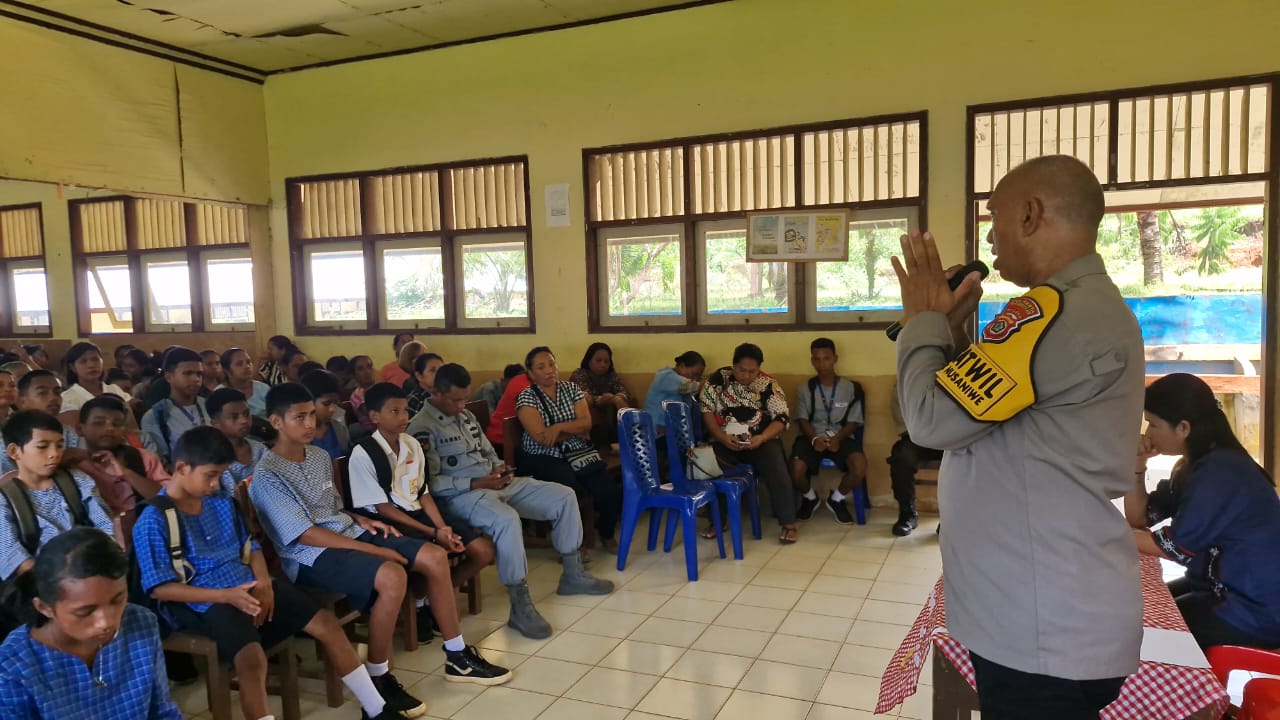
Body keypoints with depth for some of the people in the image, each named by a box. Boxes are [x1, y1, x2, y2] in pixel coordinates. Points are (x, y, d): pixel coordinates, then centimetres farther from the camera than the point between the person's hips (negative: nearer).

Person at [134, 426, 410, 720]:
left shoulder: (222, 502, 11)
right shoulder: (154, 520, -9)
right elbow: (160, 588, -12)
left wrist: (264, 583, -3)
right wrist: (226, 595, -21)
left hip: (248, 590, 6)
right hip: (203, 604, -6)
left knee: (326, 623, -6)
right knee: (252, 658, -34)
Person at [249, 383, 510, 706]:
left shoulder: (320, 456, 12)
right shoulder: (267, 475, -13)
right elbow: (305, 535, -18)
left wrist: (361, 520, 1)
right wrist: (372, 550, -20)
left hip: (348, 533, 8)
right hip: (312, 556, -8)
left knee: (433, 558, -6)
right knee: (392, 577, -33)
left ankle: (457, 657, 5)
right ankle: (379, 678, -14)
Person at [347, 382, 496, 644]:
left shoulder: (412, 444, 8)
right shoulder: (363, 454, -13)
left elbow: (423, 494, 10)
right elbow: (382, 508, -15)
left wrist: (443, 527, -8)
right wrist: (433, 532, -18)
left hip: (417, 514, 8)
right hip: (388, 523, -7)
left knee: (483, 551, -4)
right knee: (437, 555, -35)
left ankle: (427, 601, 12)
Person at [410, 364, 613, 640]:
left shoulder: (467, 416, 16)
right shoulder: (422, 428, -10)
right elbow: (430, 483, -16)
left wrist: (499, 467, 2)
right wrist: (477, 484, -20)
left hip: (496, 483, 9)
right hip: (461, 495, -9)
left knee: (564, 496, 0)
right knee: (507, 519, -40)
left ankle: (572, 575, 12)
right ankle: (521, 605, -29)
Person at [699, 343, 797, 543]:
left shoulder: (769, 385, -3)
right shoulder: (717, 379, -1)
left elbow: (781, 418, -5)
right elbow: (706, 411, -4)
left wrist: (761, 438, -24)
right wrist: (723, 438, -19)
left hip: (760, 440, 0)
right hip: (725, 441, 1)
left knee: (777, 472, -27)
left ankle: (787, 523, -10)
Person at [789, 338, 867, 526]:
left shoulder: (850, 388, 5)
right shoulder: (805, 389, 8)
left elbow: (853, 422, 2)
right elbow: (803, 420, 3)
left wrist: (838, 438, -18)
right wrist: (815, 438, -19)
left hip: (841, 438, 0)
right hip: (812, 437, 0)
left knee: (860, 466, -31)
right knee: (796, 469, -30)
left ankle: (837, 499, 3)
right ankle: (809, 498, 9)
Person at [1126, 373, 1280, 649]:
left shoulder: (1219, 472, -23)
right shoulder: (1196, 466, 8)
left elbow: (1175, 547, -20)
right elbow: (1140, 518, 8)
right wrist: (1137, 465, -5)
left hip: (1255, 611, -9)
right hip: (1222, 588, 9)